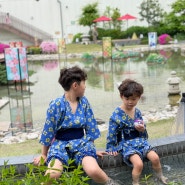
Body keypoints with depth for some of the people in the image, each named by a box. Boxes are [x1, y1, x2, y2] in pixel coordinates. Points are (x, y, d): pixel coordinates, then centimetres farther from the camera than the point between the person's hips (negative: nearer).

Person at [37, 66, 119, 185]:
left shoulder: (84, 102, 4)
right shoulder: (56, 104, -8)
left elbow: (90, 127, 10)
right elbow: (48, 130, -2)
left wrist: (91, 147, 10)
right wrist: (44, 154, 4)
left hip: (81, 142, 3)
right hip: (61, 143, -2)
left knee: (93, 171, -27)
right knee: (53, 174, -32)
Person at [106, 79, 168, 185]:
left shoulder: (137, 112, 3)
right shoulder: (117, 114, -13)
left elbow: (143, 131, 13)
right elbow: (112, 133, -7)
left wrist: (142, 129, -9)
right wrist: (111, 148, -4)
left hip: (140, 141, 5)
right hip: (126, 144, -5)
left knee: (155, 157, -11)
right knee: (138, 164, -26)